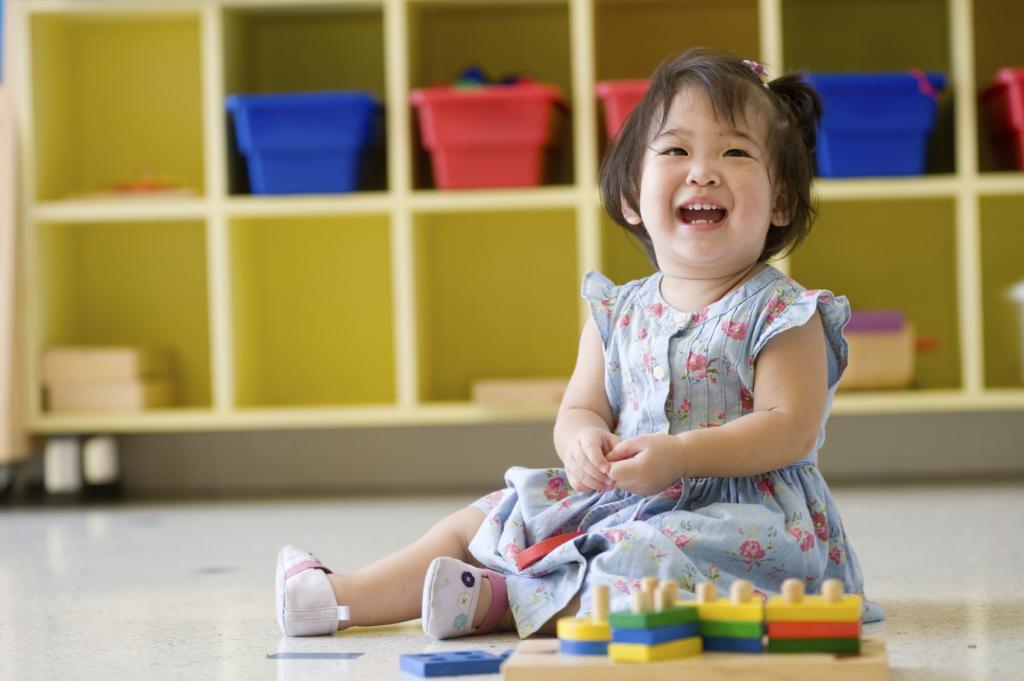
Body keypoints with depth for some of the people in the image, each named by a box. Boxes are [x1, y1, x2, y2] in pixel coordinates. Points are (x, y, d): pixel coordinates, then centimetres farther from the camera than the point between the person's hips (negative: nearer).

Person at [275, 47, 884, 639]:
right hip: (617, 502, 7)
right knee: (472, 526, 5)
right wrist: (583, 439, -15)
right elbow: (580, 409, 10)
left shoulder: (781, 313, -9)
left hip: (739, 514, -6)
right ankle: (336, 595, 4)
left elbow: (791, 428, -17)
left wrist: (678, 454, -25)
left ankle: (494, 599, -29)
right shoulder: (619, 314, 9)